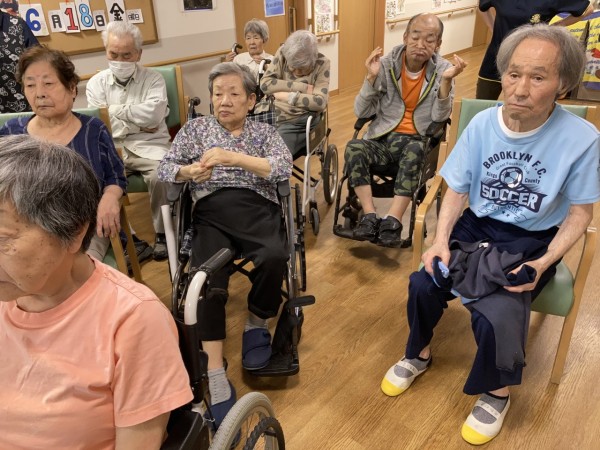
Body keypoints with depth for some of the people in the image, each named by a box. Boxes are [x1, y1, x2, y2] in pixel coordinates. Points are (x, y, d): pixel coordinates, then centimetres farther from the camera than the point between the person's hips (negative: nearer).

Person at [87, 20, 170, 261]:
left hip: (149, 147, -2)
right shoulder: (96, 83, 10)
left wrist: (114, 110, -4)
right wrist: (137, 125, -5)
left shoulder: (153, 79, 5)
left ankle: (162, 234, -8)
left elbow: (152, 114, -14)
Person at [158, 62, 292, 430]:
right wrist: (189, 171, -10)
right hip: (212, 213, 0)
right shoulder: (196, 128, 21)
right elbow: (164, 168, 14)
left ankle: (257, 325, -4)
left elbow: (284, 169, -1)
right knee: (208, 283, -30)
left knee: (274, 259, -34)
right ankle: (216, 379, -26)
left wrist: (234, 157, -13)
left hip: (257, 209, 0)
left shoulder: (265, 131, 18)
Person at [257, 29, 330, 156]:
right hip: (267, 114, 3)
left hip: (296, 123, -3)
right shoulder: (282, 53, 1)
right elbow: (265, 84, -8)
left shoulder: (321, 63, -5)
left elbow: (320, 102, -13)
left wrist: (288, 96, -14)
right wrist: (302, 87, -11)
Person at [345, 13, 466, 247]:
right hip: (383, 138, 1)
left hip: (417, 141, -1)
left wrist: (446, 80, -21)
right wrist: (371, 77, -17)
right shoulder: (386, 64, -1)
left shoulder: (443, 69, 1)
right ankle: (370, 216, -28)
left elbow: (439, 118, -8)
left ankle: (392, 221, -35)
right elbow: (361, 112, -3)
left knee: (414, 151, -36)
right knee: (354, 147, -29)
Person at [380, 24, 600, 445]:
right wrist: (441, 239, -14)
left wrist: (543, 263, -19)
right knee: (423, 284, -17)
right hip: (477, 226, 3)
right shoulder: (483, 124, -10)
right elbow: (457, 190, 0)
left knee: (494, 316, -24)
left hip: (533, 240, -3)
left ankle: (497, 392, 10)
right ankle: (419, 355, 16)